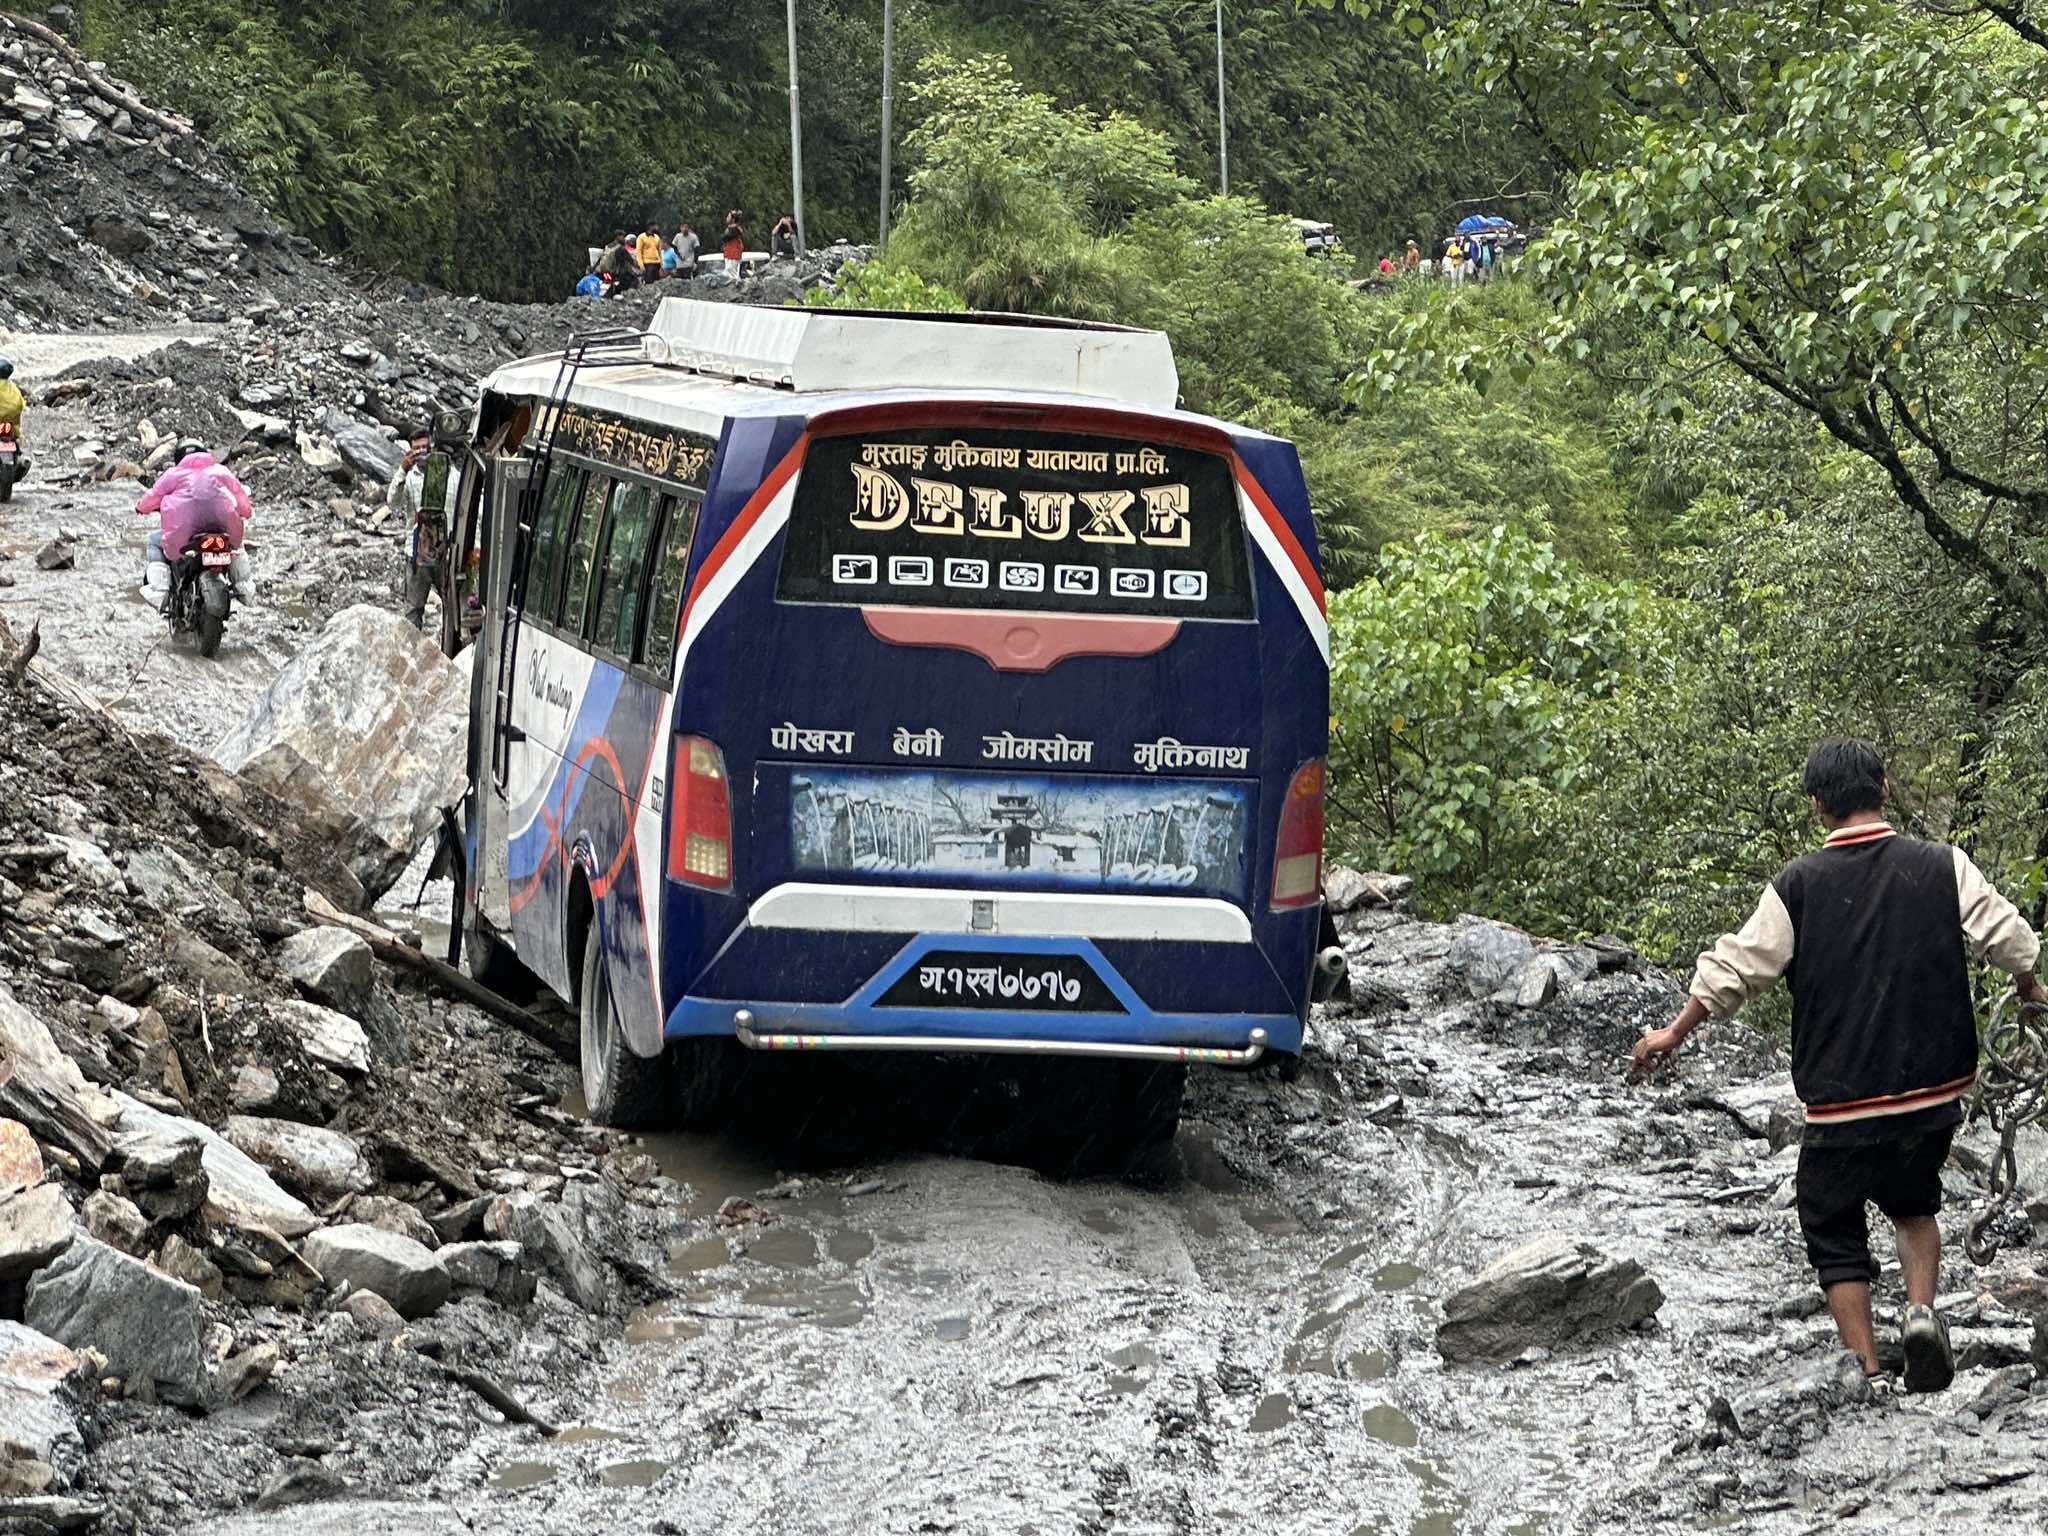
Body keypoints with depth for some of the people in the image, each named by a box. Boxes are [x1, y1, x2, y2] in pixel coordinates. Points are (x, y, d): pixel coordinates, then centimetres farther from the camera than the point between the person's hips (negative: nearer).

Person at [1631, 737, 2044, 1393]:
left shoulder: (1798, 884, -6)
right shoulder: (1942, 867, -3)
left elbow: (1736, 969, -5)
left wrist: (1674, 1034, 8)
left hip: (1841, 1100, -2)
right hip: (1934, 1092, 3)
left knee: (1835, 1232, 11)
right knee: (1914, 1203, 25)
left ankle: (1868, 1372, 4)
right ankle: (1921, 1308, -1)